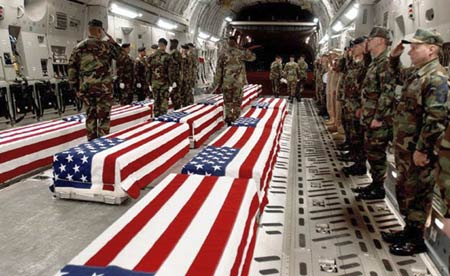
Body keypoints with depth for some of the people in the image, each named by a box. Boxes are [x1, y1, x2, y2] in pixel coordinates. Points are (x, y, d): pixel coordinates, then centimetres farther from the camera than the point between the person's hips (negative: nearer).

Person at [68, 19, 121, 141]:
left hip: (86, 88, 5)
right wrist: (113, 42, 19)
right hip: (103, 87, -4)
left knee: (90, 114, 14)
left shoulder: (78, 47, 7)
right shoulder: (105, 45, -6)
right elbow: (119, 55, 8)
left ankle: (91, 140, 21)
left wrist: (75, 87, 12)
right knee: (103, 115, 1)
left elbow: (72, 69, 6)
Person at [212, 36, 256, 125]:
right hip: (238, 82, 0)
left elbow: (219, 69, -1)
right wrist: (244, 49, 12)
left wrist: (217, 84, 4)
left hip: (226, 82, 1)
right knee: (237, 102, 11)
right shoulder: (240, 52, -2)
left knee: (227, 102, 12)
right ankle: (235, 119, 13)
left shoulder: (223, 53, -1)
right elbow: (253, 57, 16)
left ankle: (228, 119, 10)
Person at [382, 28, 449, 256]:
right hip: (405, 146, 9)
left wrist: (422, 150, -24)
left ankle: (416, 239, 19)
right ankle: (410, 230, 34)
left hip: (418, 149, -9)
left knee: (417, 194, 4)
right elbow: (399, 76, 36)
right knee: (405, 190, 19)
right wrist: (394, 58, 19)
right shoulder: (415, 73, 11)